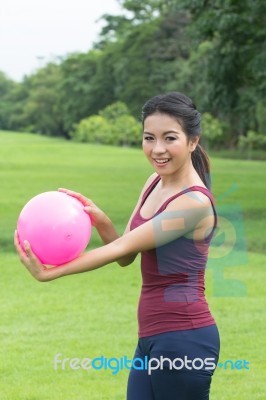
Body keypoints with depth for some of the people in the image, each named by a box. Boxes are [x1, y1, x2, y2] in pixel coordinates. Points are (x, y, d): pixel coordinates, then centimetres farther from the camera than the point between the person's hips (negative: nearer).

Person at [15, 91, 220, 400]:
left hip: (182, 338, -8)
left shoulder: (194, 201, -16)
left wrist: (50, 273, -21)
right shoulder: (154, 183, 9)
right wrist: (98, 219, -10)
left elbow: (124, 248, -19)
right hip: (151, 338, 8)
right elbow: (125, 257, 10)